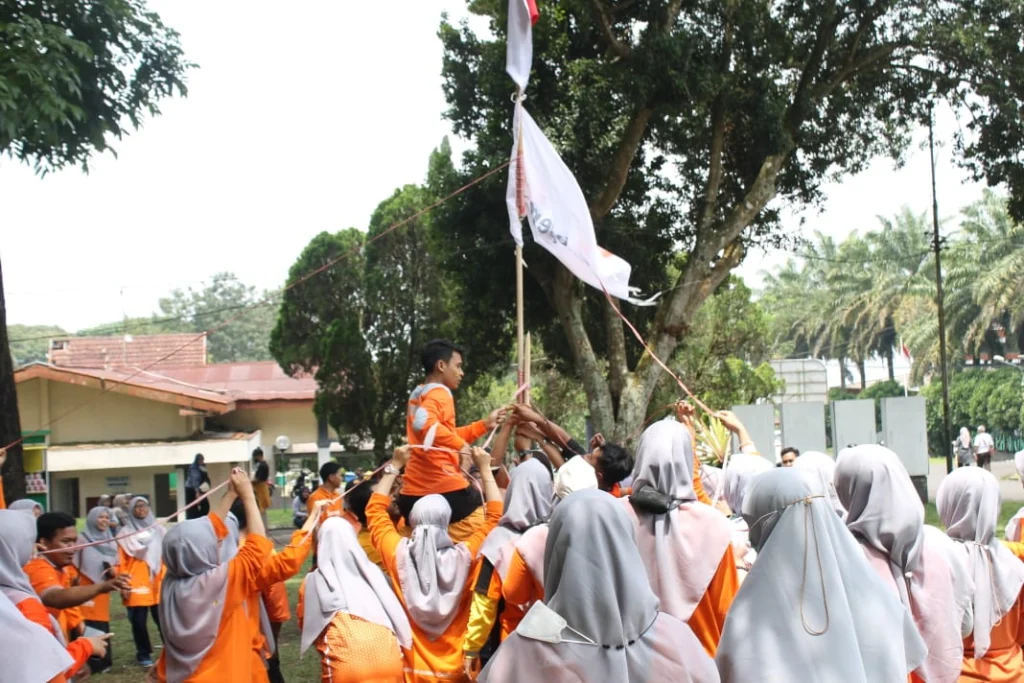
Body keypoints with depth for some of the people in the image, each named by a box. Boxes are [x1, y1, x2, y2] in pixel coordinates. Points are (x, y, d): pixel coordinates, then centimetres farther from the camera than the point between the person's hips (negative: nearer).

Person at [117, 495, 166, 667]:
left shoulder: (159, 530, 10)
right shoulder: (125, 533, 4)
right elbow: (121, 562, 1)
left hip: (158, 583, 1)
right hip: (136, 585, -1)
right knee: (139, 622, 2)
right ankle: (143, 654, 15)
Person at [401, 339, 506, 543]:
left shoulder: (418, 394, 19)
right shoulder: (439, 393, -9)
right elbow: (423, 423, -30)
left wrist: (484, 424, 25)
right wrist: (461, 445, -26)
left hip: (412, 492, 9)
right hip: (445, 488, -9)